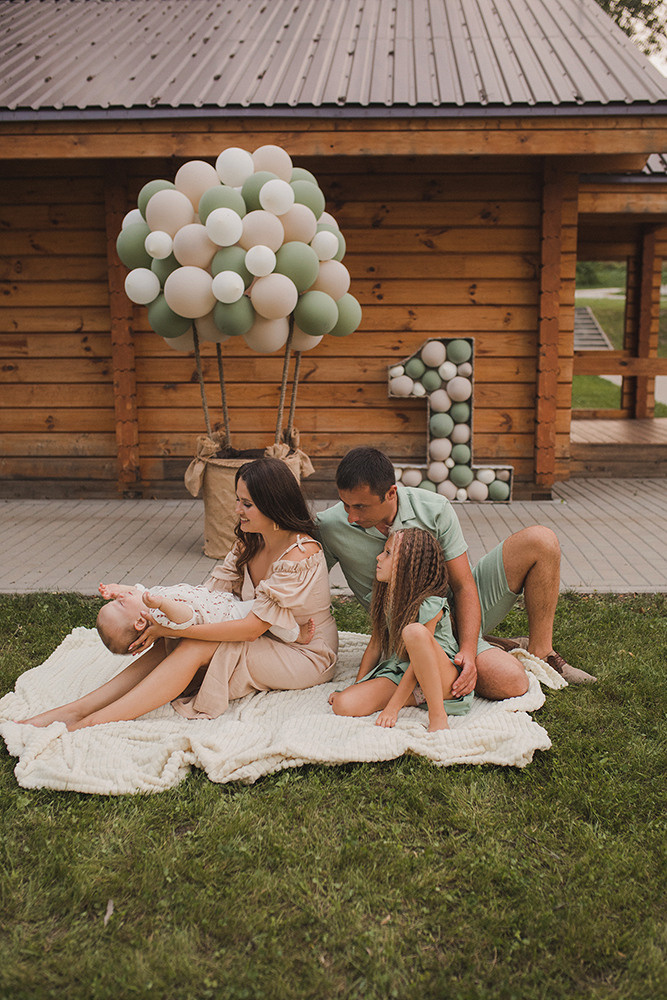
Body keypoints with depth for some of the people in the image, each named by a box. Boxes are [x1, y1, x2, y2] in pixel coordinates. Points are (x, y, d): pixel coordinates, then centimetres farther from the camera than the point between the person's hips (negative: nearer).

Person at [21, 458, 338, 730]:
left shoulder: (300, 555, -25)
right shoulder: (250, 542, 2)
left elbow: (251, 628, -27)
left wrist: (173, 628, -28)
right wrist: (158, 616, -20)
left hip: (306, 656, -7)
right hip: (263, 641, 8)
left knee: (194, 648, -27)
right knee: (169, 646, -15)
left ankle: (91, 723, -28)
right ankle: (75, 710, -20)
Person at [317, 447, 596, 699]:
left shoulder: (434, 509, -16)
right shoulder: (330, 527, -16)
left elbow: (463, 586, -13)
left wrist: (468, 651, -26)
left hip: (459, 607, 3)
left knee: (540, 541, -17)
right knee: (509, 681, -31)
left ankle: (540, 653, -1)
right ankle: (492, 651, 6)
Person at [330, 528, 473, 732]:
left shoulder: (430, 605, -19)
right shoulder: (387, 598, 4)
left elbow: (416, 666, -20)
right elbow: (375, 645, 12)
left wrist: (392, 708, -20)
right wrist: (358, 688, 9)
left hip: (443, 677, -6)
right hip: (399, 673, 6)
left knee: (414, 631, -39)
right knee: (342, 705, -20)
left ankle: (438, 714, -30)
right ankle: (422, 699, -8)